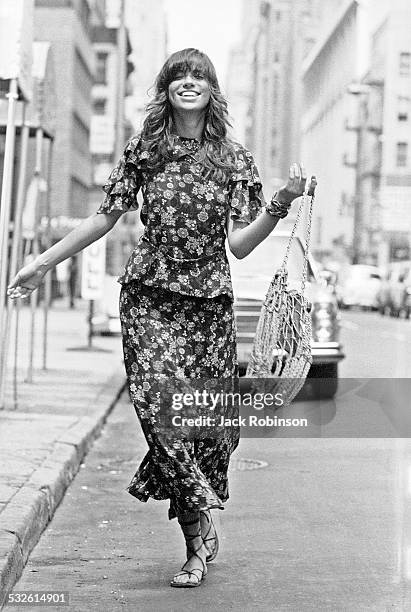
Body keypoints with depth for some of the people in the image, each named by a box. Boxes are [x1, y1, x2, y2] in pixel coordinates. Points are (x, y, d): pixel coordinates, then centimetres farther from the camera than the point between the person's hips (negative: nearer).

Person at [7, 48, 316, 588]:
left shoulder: (234, 159, 5)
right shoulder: (144, 150, 6)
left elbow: (240, 244, -2)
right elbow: (104, 219, 10)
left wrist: (284, 201, -15)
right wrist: (43, 263, 10)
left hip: (209, 301, 1)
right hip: (149, 295, 0)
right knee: (161, 407, -17)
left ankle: (197, 539, 21)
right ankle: (201, 530, -3)